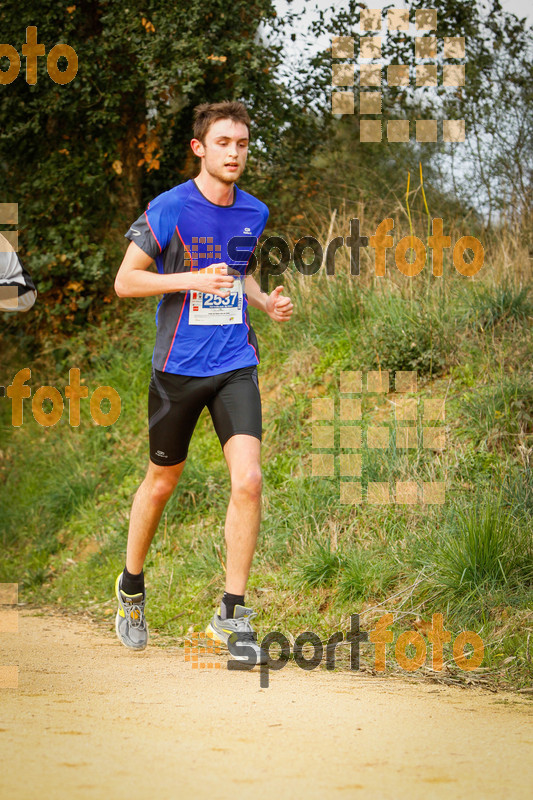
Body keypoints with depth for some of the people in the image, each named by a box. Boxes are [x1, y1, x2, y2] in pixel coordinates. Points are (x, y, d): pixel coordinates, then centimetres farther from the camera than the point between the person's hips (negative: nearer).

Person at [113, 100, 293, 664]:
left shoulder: (254, 213, 5)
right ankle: (131, 586, 38)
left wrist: (264, 301, 3)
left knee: (247, 479, -14)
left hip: (235, 365, 3)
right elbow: (125, 281, -8)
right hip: (178, 366, -3)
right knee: (162, 481, 12)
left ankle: (231, 614, -5)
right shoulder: (169, 209, -10)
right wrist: (195, 279, -20)